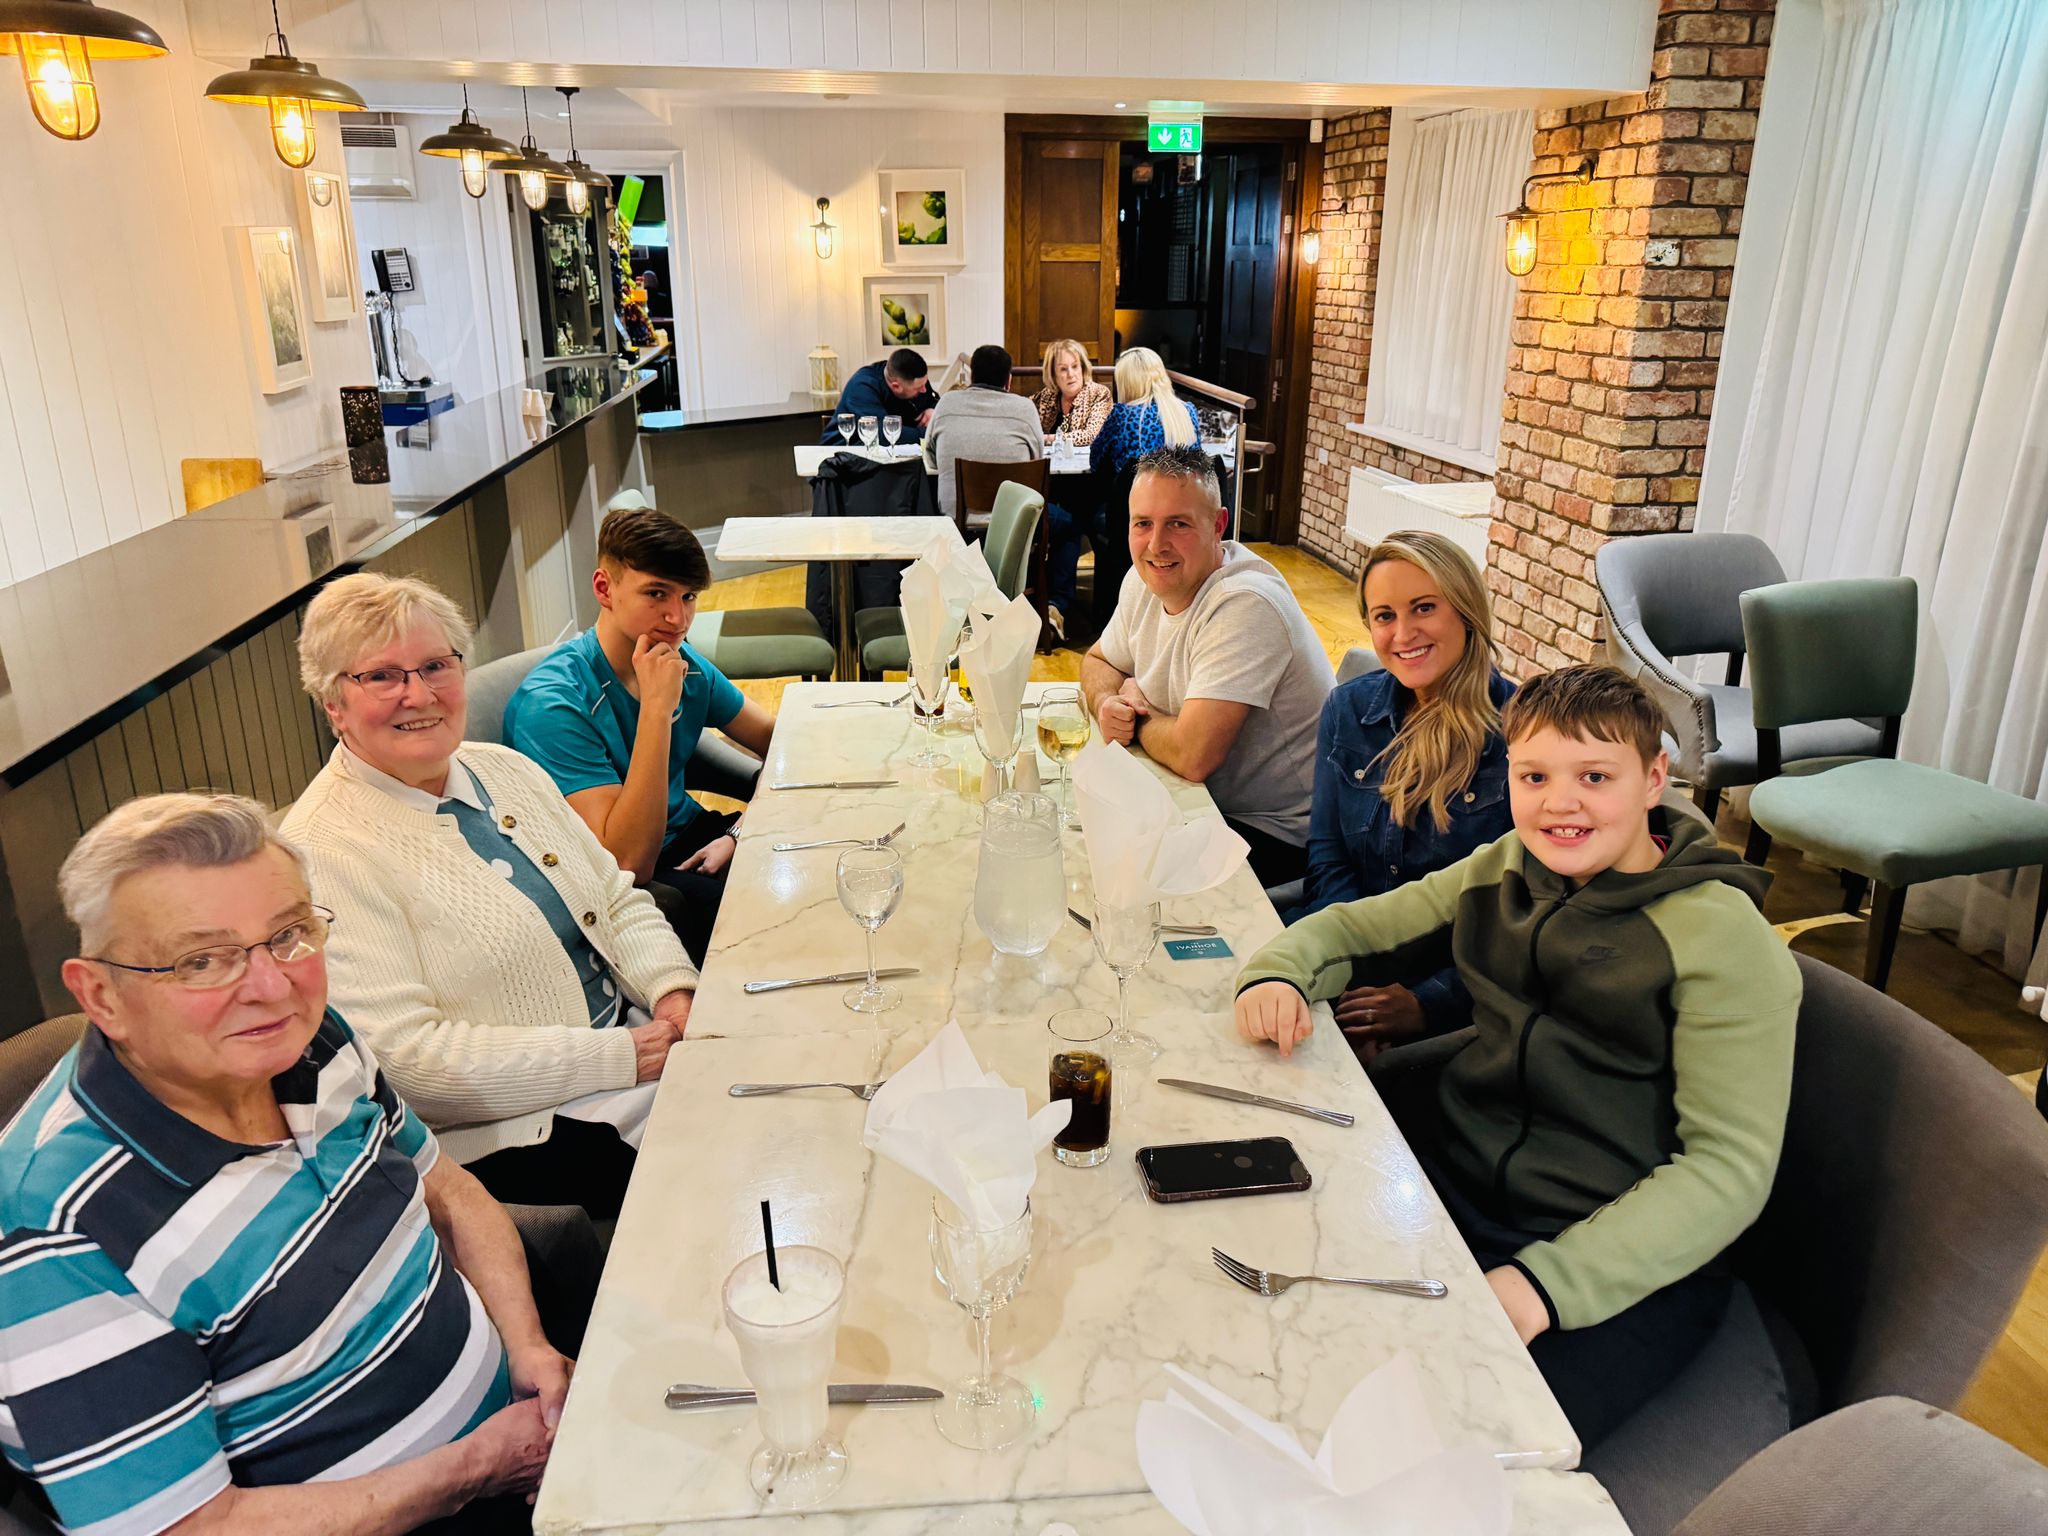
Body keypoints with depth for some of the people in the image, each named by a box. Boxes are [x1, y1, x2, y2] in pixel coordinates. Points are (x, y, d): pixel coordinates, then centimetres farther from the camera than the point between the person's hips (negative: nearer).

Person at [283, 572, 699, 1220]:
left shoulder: (505, 769, 10)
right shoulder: (324, 851, -14)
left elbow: (619, 900, 14)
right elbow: (403, 1058, -19)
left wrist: (673, 992, -7)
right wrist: (617, 1057, -21)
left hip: (639, 1034, 8)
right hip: (526, 1132, -7)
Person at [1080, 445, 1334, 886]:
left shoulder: (1244, 605, -27)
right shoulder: (1146, 579, -1)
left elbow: (1193, 756, -33)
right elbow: (1099, 660, 17)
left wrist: (1137, 718, -11)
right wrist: (1108, 703, -8)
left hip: (1276, 833, -8)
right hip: (1197, 797, 8)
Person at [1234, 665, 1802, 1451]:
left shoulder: (1721, 937, -12)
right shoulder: (1508, 869, 5)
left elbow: (1729, 1167, -17)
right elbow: (1354, 926, 15)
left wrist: (1543, 1282, -27)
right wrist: (1278, 973, -9)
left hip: (1626, 1258, -5)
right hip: (1451, 1163, 6)